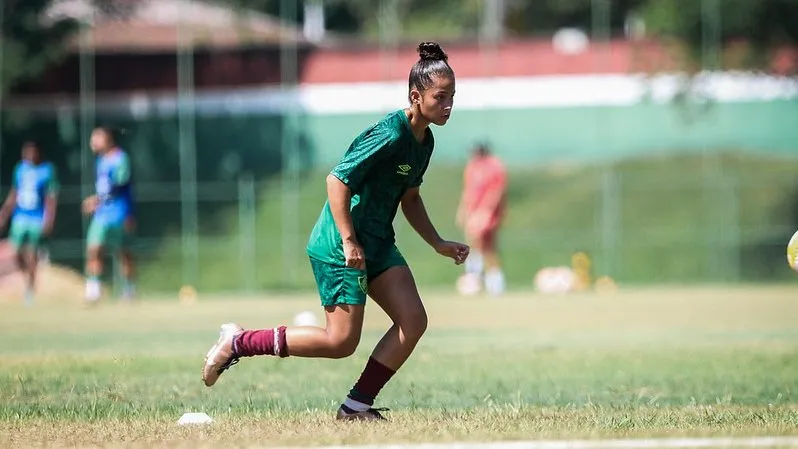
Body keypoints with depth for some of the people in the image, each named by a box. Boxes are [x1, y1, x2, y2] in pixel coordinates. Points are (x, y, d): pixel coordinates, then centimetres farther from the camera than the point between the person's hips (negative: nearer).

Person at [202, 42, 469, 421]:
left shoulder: (424, 141, 8)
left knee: (413, 321, -5)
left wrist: (438, 244, 15)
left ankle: (357, 405, 2)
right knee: (341, 341, -7)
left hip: (378, 243, 9)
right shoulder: (390, 136, -22)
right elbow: (337, 180, -23)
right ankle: (238, 342, 5)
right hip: (339, 247, -9)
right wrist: (349, 241, -24)